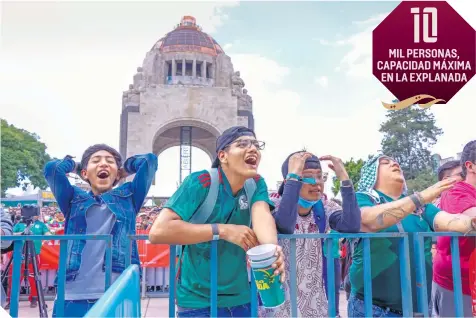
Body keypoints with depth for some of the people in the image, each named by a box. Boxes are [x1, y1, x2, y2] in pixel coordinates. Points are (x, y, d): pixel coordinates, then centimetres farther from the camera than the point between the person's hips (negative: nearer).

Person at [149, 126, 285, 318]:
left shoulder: (256, 184, -2)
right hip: (199, 301, -4)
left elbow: (262, 215, -22)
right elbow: (158, 232, -27)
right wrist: (223, 230, -28)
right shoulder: (201, 182, -17)